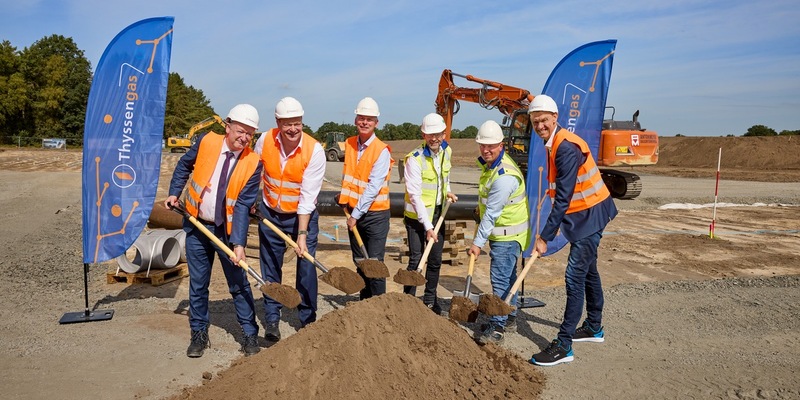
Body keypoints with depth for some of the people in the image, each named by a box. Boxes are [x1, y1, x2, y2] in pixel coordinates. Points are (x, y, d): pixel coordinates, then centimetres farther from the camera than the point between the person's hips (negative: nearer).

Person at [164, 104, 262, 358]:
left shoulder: (253, 163, -14)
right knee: (198, 284, 11)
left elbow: (243, 205, -18)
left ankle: (250, 335, 17)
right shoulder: (206, 142, -8)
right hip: (197, 226, 2)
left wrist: (239, 244, -25)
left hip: (228, 229, -2)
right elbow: (184, 166, 12)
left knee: (239, 284, 5)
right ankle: (199, 334, 27)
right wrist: (174, 193, 3)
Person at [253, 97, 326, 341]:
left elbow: (307, 197, -23)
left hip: (303, 216, -3)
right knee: (270, 269, 7)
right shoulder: (265, 141, -11)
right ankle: (272, 319, 20)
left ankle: (307, 319, 16)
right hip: (270, 214, 3)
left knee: (306, 268, -1)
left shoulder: (314, 150, -21)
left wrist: (302, 234, -25)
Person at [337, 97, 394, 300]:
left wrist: (356, 214, -16)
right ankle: (364, 302, 27)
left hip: (375, 214, -6)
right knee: (359, 262, 14)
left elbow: (373, 187, -18)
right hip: (353, 211, 6)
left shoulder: (382, 151, -14)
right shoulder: (349, 144, 5)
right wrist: (344, 198, 8)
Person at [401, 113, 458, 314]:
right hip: (417, 216, -6)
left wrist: (447, 191, 6)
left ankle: (430, 301, 28)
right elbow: (415, 196, -22)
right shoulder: (415, 159, -20)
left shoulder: (446, 151, 1)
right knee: (415, 260, -4)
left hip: (438, 213, 6)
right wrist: (428, 227, -25)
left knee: (435, 260, 12)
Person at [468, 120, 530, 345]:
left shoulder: (505, 176, -28)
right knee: (507, 276, 18)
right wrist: (480, 207, 15)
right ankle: (509, 319, 31)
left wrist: (478, 242, -22)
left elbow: (492, 213, -26)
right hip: (501, 233, 10)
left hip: (508, 235, -10)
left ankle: (497, 327, -3)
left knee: (500, 279, -9)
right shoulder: (491, 163, 5)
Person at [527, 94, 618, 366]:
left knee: (574, 277, -10)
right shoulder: (553, 144, 8)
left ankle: (563, 346, -4)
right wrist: (553, 226, 14)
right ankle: (594, 327, 37)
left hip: (590, 215, -10)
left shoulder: (566, 147, -24)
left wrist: (545, 237, -25)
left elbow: (563, 198, -27)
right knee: (587, 271, 20)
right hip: (581, 214, 11)